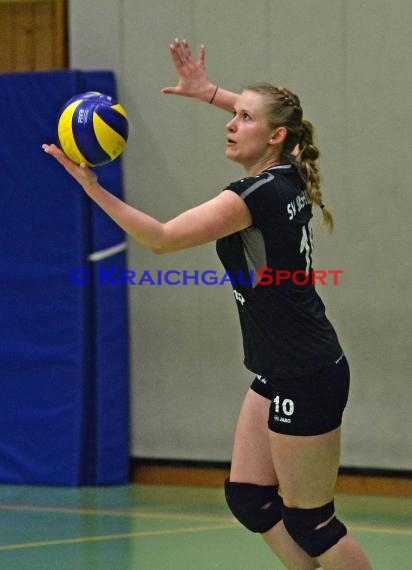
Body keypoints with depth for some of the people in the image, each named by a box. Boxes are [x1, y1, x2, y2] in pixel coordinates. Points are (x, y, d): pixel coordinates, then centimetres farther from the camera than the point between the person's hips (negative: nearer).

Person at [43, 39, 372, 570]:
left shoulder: (257, 196, -21)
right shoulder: (287, 177, 3)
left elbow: (161, 237, -26)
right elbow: (270, 114, 26)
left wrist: (92, 187, -27)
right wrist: (209, 93, 17)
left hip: (305, 381, -9)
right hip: (278, 375, 9)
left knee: (308, 521, 0)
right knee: (248, 497, 12)